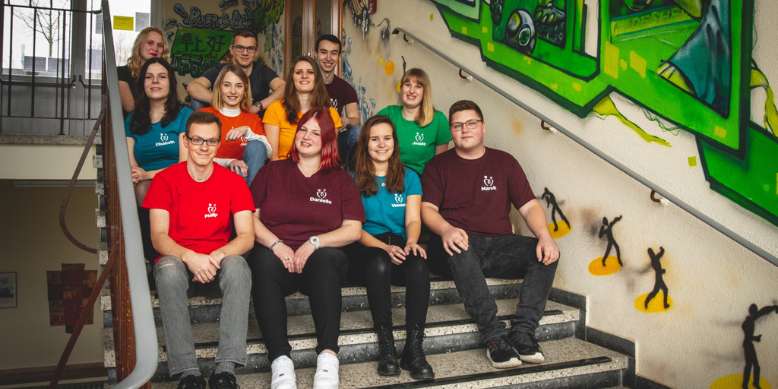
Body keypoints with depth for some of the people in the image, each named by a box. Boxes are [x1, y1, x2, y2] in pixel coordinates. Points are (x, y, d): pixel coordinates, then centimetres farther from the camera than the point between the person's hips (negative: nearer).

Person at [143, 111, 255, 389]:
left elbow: (247, 236, -7)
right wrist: (189, 257, -28)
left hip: (219, 261, 0)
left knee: (238, 267, -33)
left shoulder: (234, 182, 0)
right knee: (168, 270, -34)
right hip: (177, 259, 0)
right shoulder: (165, 180, -1)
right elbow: (158, 237, -8)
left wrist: (217, 256, -26)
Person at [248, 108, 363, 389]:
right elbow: (251, 218, 7)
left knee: (327, 259, -35)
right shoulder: (272, 171, 18)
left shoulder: (339, 179, 16)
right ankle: (280, 361, -40)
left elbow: (353, 230, 5)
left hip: (320, 258, 0)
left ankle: (328, 356, -41)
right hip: (276, 254, 1)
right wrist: (276, 245, -11)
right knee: (263, 261, -34)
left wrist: (314, 243, -11)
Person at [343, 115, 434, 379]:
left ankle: (414, 348, -30)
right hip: (365, 248, -2)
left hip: (401, 246, 2)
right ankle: (386, 346, -27)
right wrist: (385, 248, -19)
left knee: (419, 265, -33)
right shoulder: (353, 179, 8)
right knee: (379, 264, -37)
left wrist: (411, 242, -19)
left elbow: (413, 220, 6)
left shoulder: (409, 177, 16)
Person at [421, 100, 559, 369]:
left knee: (546, 253, -22)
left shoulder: (504, 162, 15)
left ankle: (522, 332, -26)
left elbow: (529, 206, 7)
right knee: (459, 249, -37)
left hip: (499, 246, 3)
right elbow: (427, 208, -2)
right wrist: (446, 230, -25)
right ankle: (495, 337, -37)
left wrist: (545, 236, -13)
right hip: (459, 245, -2)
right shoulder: (438, 166, 11)